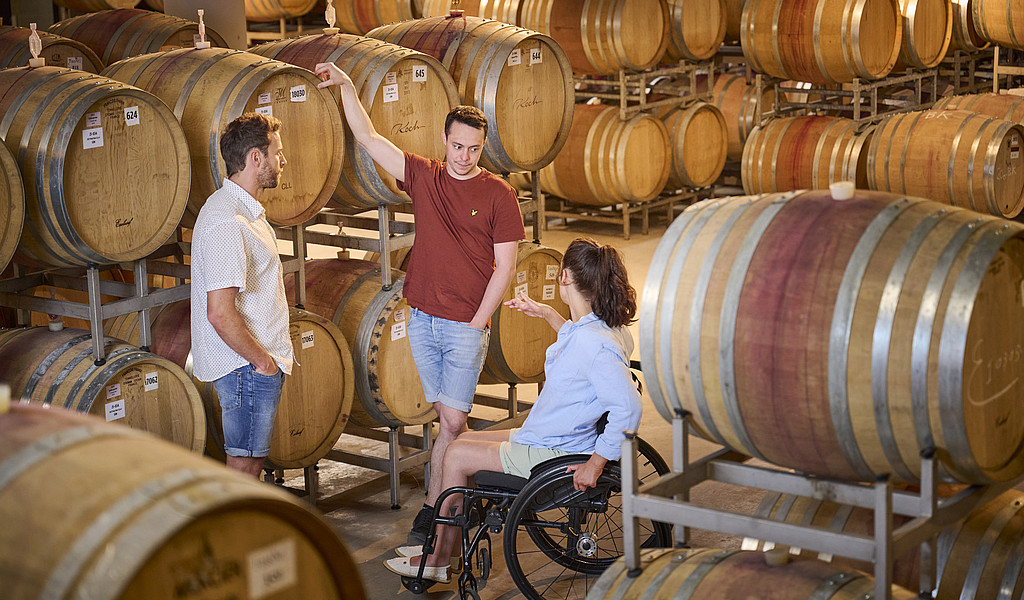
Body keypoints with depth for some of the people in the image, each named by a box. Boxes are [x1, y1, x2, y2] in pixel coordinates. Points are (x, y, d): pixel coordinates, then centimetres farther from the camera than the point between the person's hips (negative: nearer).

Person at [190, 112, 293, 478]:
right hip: (248, 367, -10)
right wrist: (263, 360, -16)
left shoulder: (246, 210, 13)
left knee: (250, 462, 16)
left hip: (257, 362, 10)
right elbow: (220, 313, -26)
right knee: (244, 467, -3)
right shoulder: (227, 222, -21)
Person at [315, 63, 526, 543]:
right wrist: (347, 86, -4)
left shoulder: (498, 195, -4)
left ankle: (433, 507, 4)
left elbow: (504, 267, -4)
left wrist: (477, 323, -8)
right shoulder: (423, 177, 6)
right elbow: (368, 138, 5)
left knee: (453, 421, -6)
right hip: (422, 318, 3)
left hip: (466, 323, -3)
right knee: (448, 418, 10)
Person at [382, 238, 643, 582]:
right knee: (466, 440, 16)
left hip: (551, 456, -10)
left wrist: (596, 463, -30)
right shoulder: (595, 327, 1)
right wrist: (546, 314, 29)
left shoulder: (596, 343, -29)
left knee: (457, 455, -3)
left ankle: (437, 561, 11)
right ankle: (444, 547, 23)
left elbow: (628, 408, -35)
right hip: (546, 439, 10)